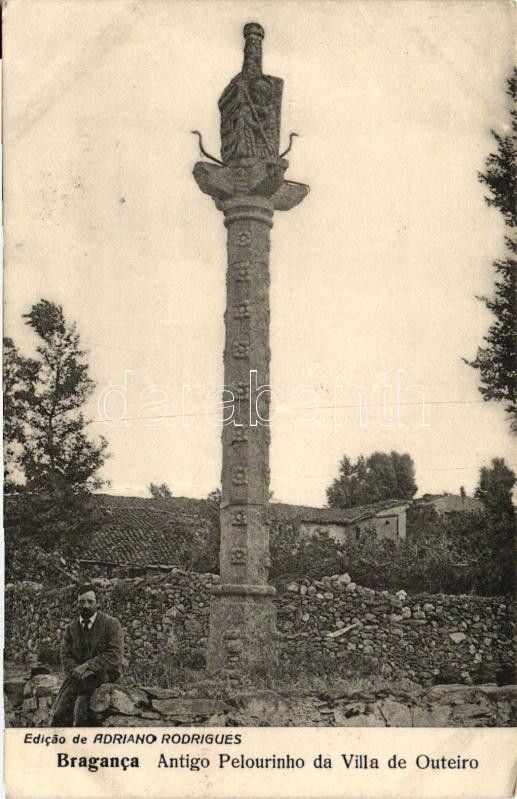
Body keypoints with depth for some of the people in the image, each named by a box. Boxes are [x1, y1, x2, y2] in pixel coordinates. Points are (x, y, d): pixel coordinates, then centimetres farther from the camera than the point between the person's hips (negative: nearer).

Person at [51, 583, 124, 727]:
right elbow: (66, 657, 4)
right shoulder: (71, 629, 12)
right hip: (77, 679, 4)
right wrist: (78, 671, -16)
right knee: (60, 714, -15)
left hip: (103, 677, -4)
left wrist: (87, 666, -17)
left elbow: (115, 655, -10)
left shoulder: (111, 624, -1)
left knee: (81, 709, -26)